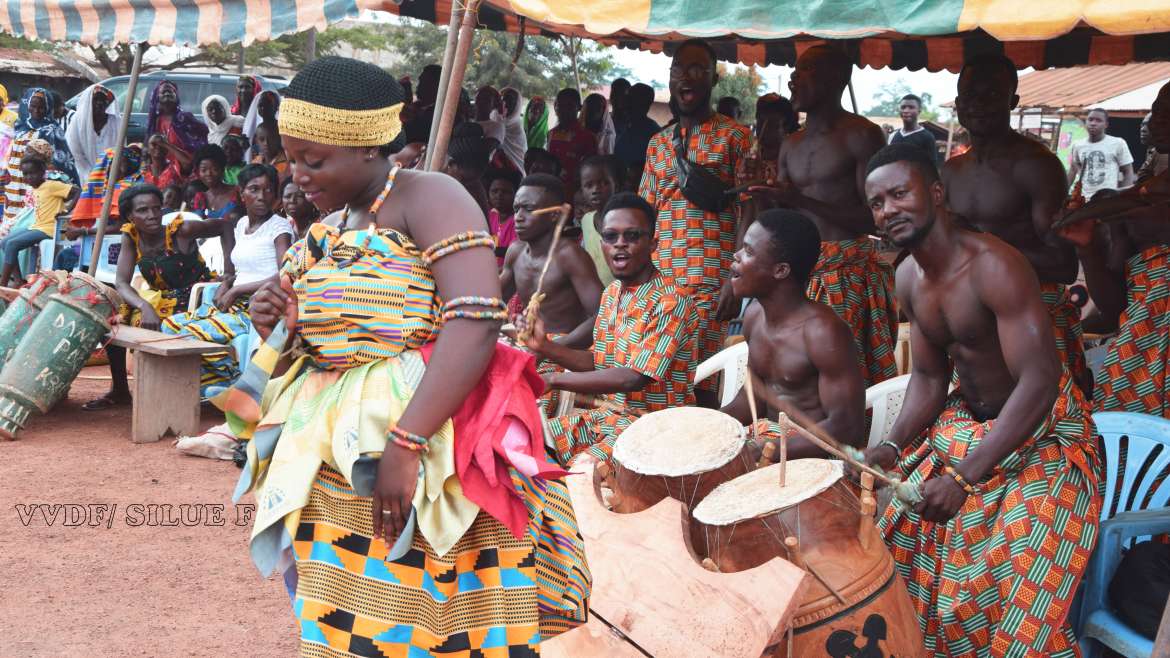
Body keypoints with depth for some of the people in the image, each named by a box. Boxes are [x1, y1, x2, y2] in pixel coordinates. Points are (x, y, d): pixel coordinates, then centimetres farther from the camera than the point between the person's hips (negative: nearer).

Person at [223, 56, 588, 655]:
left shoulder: (426, 198, -10)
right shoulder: (328, 230, 15)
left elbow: (477, 321, -24)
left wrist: (404, 444, -30)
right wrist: (279, 325, 1)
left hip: (425, 462, -7)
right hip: (331, 466, 8)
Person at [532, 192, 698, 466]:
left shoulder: (670, 302, -19)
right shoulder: (611, 294, 8)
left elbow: (634, 378, -26)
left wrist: (553, 380, -21)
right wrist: (545, 346, -2)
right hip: (611, 413, 8)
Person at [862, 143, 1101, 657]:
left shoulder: (993, 266, -28)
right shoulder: (909, 278, -1)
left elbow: (1039, 382, -33)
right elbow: (929, 377, 6)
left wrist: (964, 476, -38)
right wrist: (893, 446, -12)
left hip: (1043, 433, -8)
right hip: (966, 422, 8)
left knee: (1014, 591, -15)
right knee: (901, 535, 10)